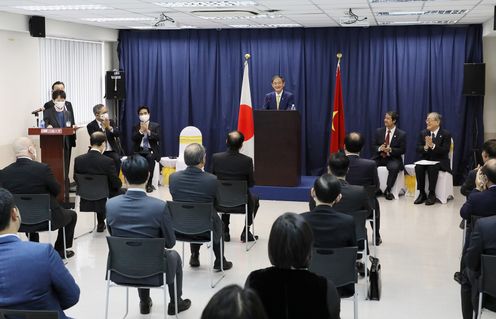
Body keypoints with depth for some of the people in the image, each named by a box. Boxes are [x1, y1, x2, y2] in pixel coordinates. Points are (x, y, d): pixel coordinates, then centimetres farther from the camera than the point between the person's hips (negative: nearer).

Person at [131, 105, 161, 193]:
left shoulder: (156, 126, 11)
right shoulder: (136, 127, 16)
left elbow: (158, 138, -5)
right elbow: (133, 139, 0)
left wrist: (148, 131, -16)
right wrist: (141, 131, -13)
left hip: (151, 150, -1)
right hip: (139, 151, 1)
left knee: (150, 157, -35)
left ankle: (149, 184, -23)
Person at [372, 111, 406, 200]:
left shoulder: (401, 134, -2)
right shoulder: (379, 131, 8)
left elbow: (402, 150, -4)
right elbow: (374, 146, 9)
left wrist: (390, 150, -20)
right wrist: (380, 148, -15)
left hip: (393, 158, -3)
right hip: (379, 157, 3)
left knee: (394, 167, -37)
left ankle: (387, 190, -19)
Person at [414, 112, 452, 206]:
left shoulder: (446, 134, -4)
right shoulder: (423, 133, 8)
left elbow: (445, 151, -15)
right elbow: (418, 150, 2)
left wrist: (432, 146, -29)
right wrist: (425, 147, -21)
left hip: (440, 162, -4)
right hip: (426, 159, 4)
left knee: (432, 168, -35)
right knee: (418, 167, -27)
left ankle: (432, 194, -23)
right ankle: (422, 193, -18)